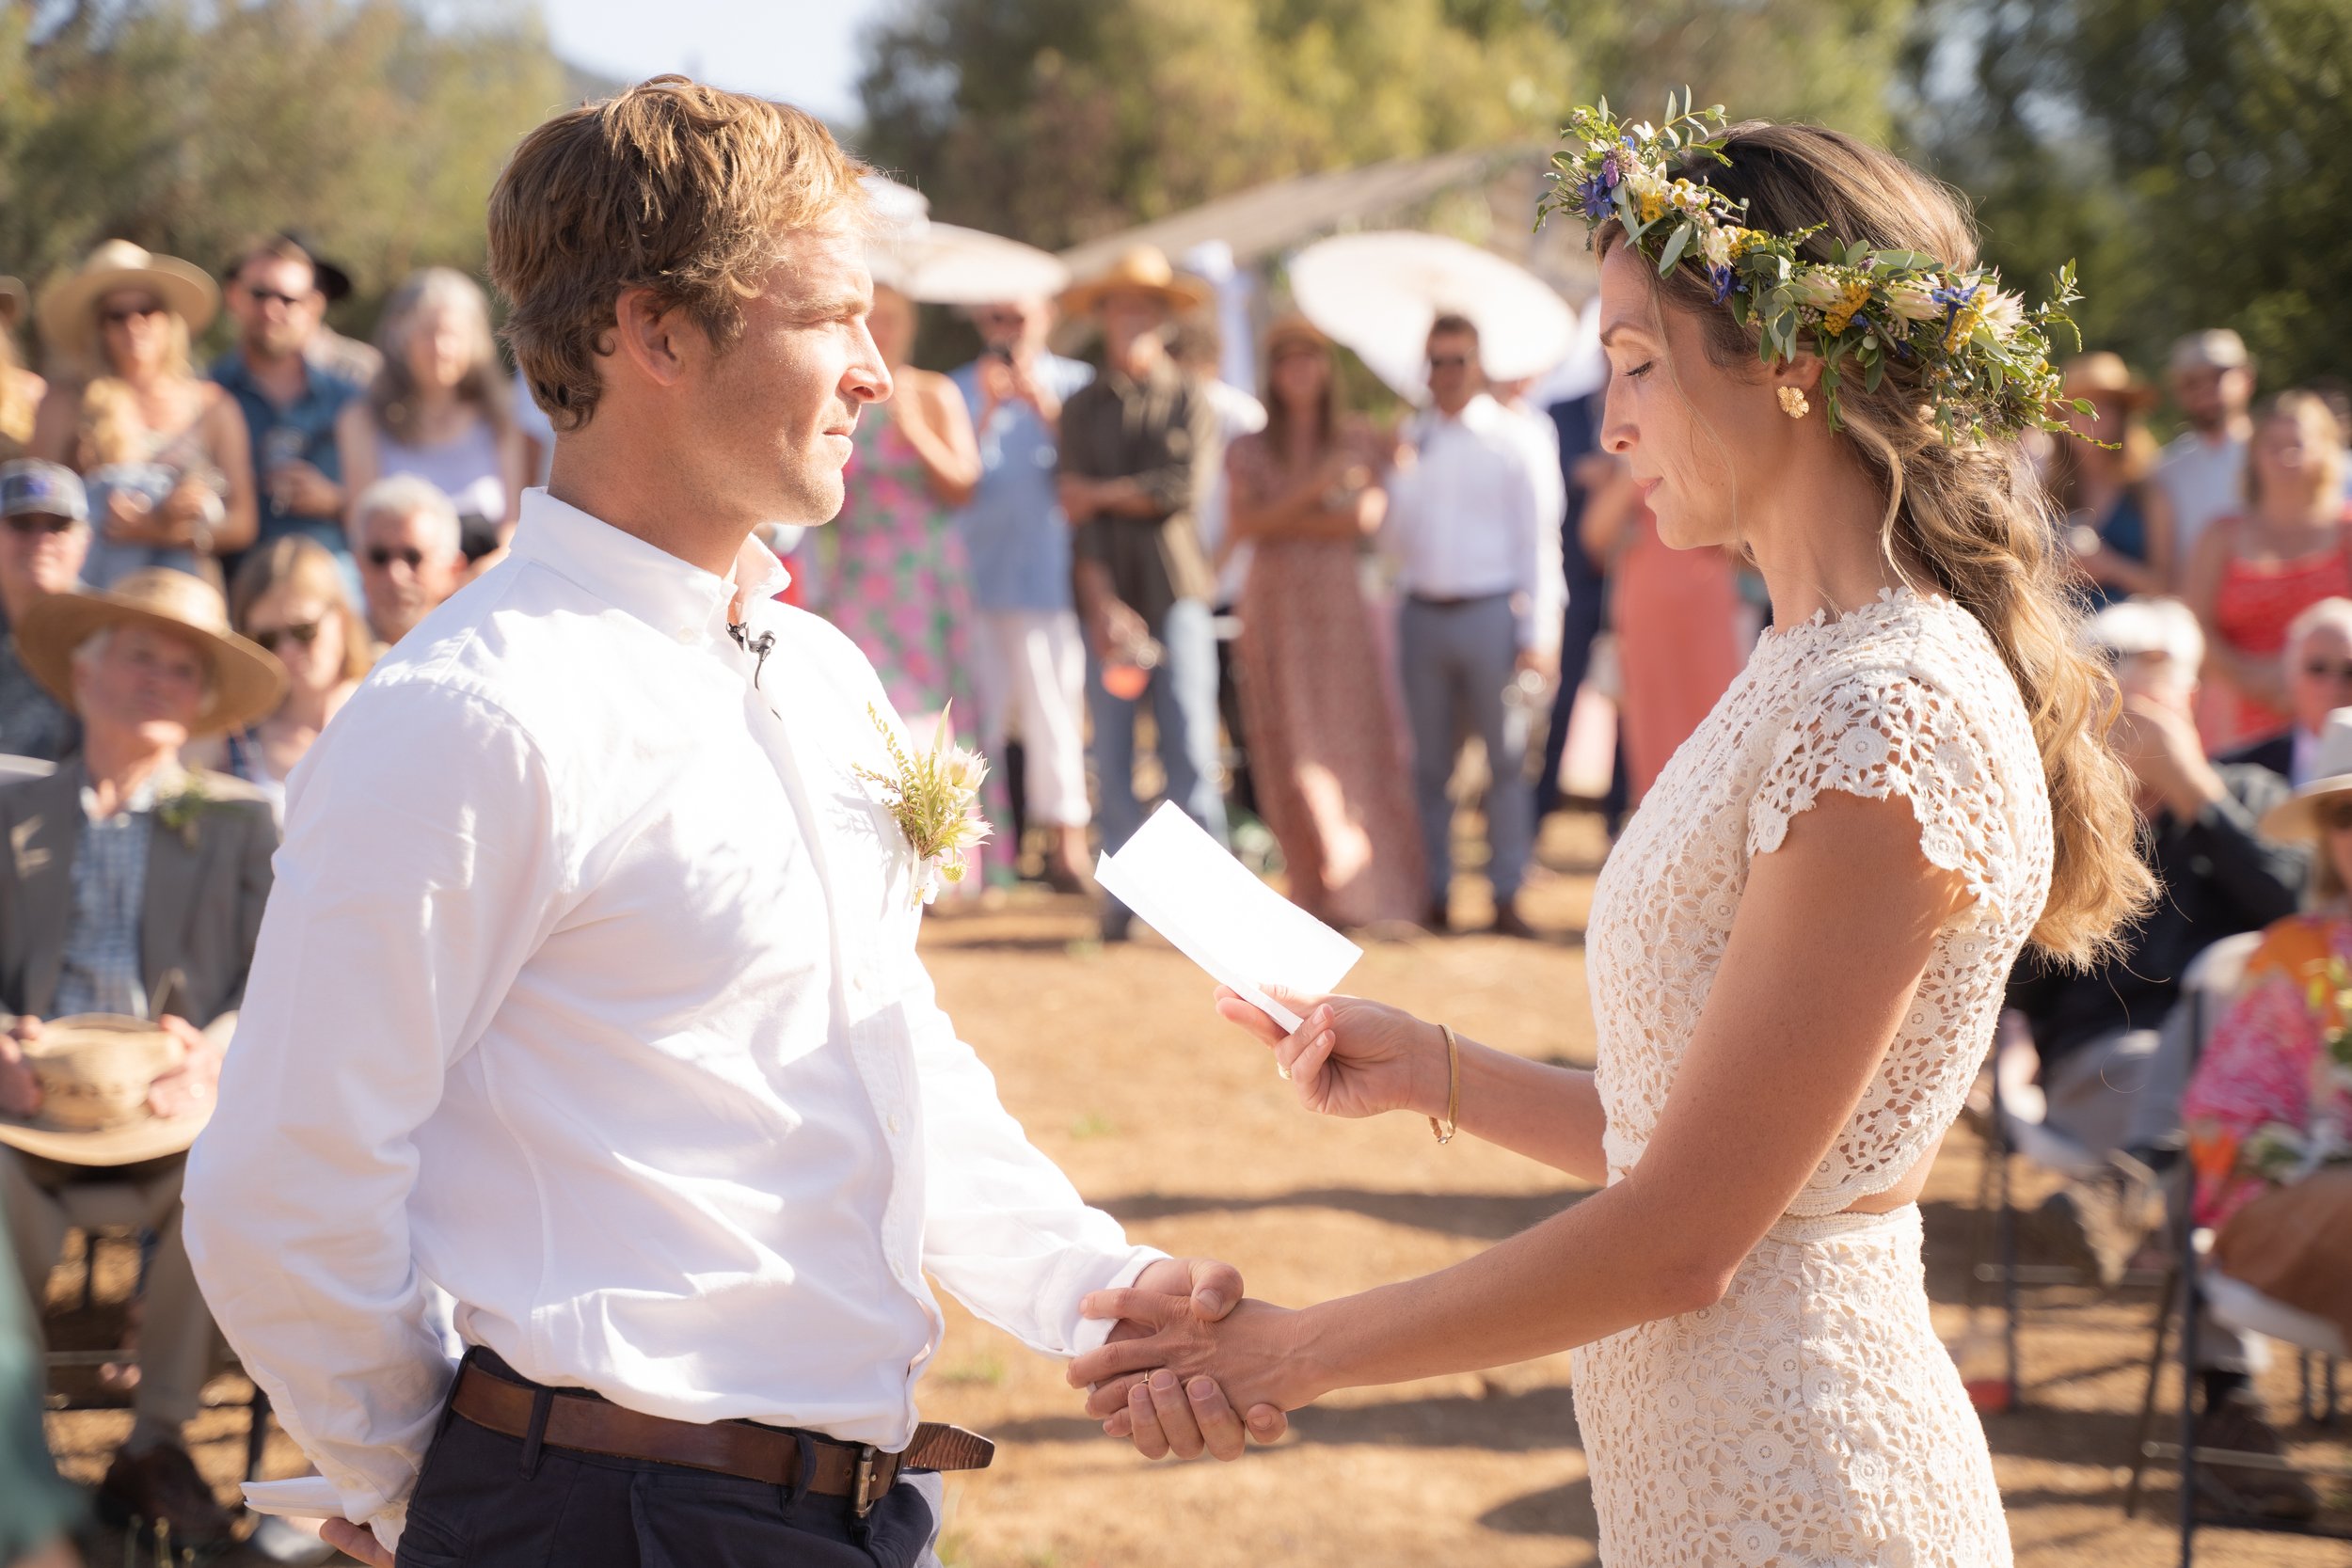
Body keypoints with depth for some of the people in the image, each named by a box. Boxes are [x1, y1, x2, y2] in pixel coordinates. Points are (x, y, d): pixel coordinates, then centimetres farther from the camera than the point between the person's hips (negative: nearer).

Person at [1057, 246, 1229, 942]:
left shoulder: (1190, 400, 10)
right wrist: (1101, 604, -10)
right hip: (1105, 593, 1)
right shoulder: (1082, 408, 12)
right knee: (1112, 754, 0)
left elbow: (1183, 489, -5)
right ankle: (1124, 897, 3)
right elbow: (1079, 515, 1)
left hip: (1175, 589, -1)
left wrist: (1105, 494, 0)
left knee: (1190, 747, -8)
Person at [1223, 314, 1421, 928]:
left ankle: (1367, 889, 2)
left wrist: (1286, 521, -7)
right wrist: (1314, 490, -15)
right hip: (1275, 606, 0)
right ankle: (1316, 890, -1)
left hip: (1340, 604, 0)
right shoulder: (1248, 451, 9)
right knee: (1291, 746, -4)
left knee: (1351, 736, -4)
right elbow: (1243, 524, -5)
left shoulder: (1357, 440, 9)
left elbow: (1368, 515, -6)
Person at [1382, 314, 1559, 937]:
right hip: (1423, 614, 3)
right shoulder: (1409, 439, 11)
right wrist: (1400, 476, -7)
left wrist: (1536, 632, -6)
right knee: (1429, 763, 5)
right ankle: (1435, 893, 11)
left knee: (1506, 759, -2)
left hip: (1490, 613, -3)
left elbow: (1536, 536, 0)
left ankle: (1507, 896, 1)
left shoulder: (1509, 437, 2)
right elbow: (1394, 540, 10)